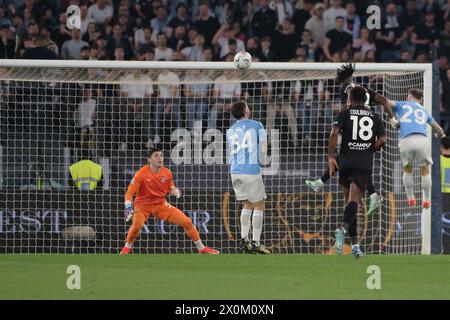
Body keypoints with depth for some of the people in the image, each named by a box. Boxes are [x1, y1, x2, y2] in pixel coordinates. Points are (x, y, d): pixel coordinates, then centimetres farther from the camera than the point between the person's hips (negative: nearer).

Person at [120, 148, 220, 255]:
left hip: (161, 205, 4)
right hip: (143, 205, -4)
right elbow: (130, 192, -18)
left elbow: (170, 189, 14)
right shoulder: (142, 173, -18)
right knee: (137, 225, -34)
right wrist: (128, 207, -32)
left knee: (187, 222, -4)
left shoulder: (167, 173, -4)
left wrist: (175, 192, -9)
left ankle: (201, 248, 14)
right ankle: (127, 247, -4)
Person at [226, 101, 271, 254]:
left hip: (235, 171, 5)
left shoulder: (230, 131, 15)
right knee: (259, 205, 4)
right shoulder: (257, 126, 0)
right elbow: (263, 150, -2)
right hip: (252, 170, -5)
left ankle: (244, 239, 11)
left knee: (248, 204, 19)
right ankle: (255, 242, -2)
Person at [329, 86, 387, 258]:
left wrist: (330, 156, -5)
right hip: (365, 163, 0)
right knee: (354, 201, -9)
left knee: (350, 201, 11)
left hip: (346, 161, 0)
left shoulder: (345, 114, 6)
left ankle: (355, 244, 10)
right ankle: (344, 228, -39)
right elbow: (382, 140, 1)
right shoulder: (374, 116, 11)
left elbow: (334, 133, -9)